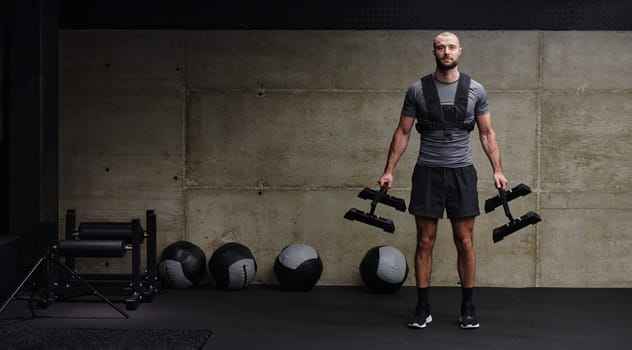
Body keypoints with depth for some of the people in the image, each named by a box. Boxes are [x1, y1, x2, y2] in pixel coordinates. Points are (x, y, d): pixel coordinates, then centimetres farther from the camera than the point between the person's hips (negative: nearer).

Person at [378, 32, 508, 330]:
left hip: (462, 172, 0)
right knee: (425, 242, 3)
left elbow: (487, 133, 6)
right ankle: (423, 307, 11)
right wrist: (389, 171, -2)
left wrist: (498, 170, -2)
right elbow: (402, 132, 3)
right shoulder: (417, 90, -1)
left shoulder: (475, 90, 1)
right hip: (427, 172, 0)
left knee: (465, 242, 3)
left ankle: (467, 307, 14)